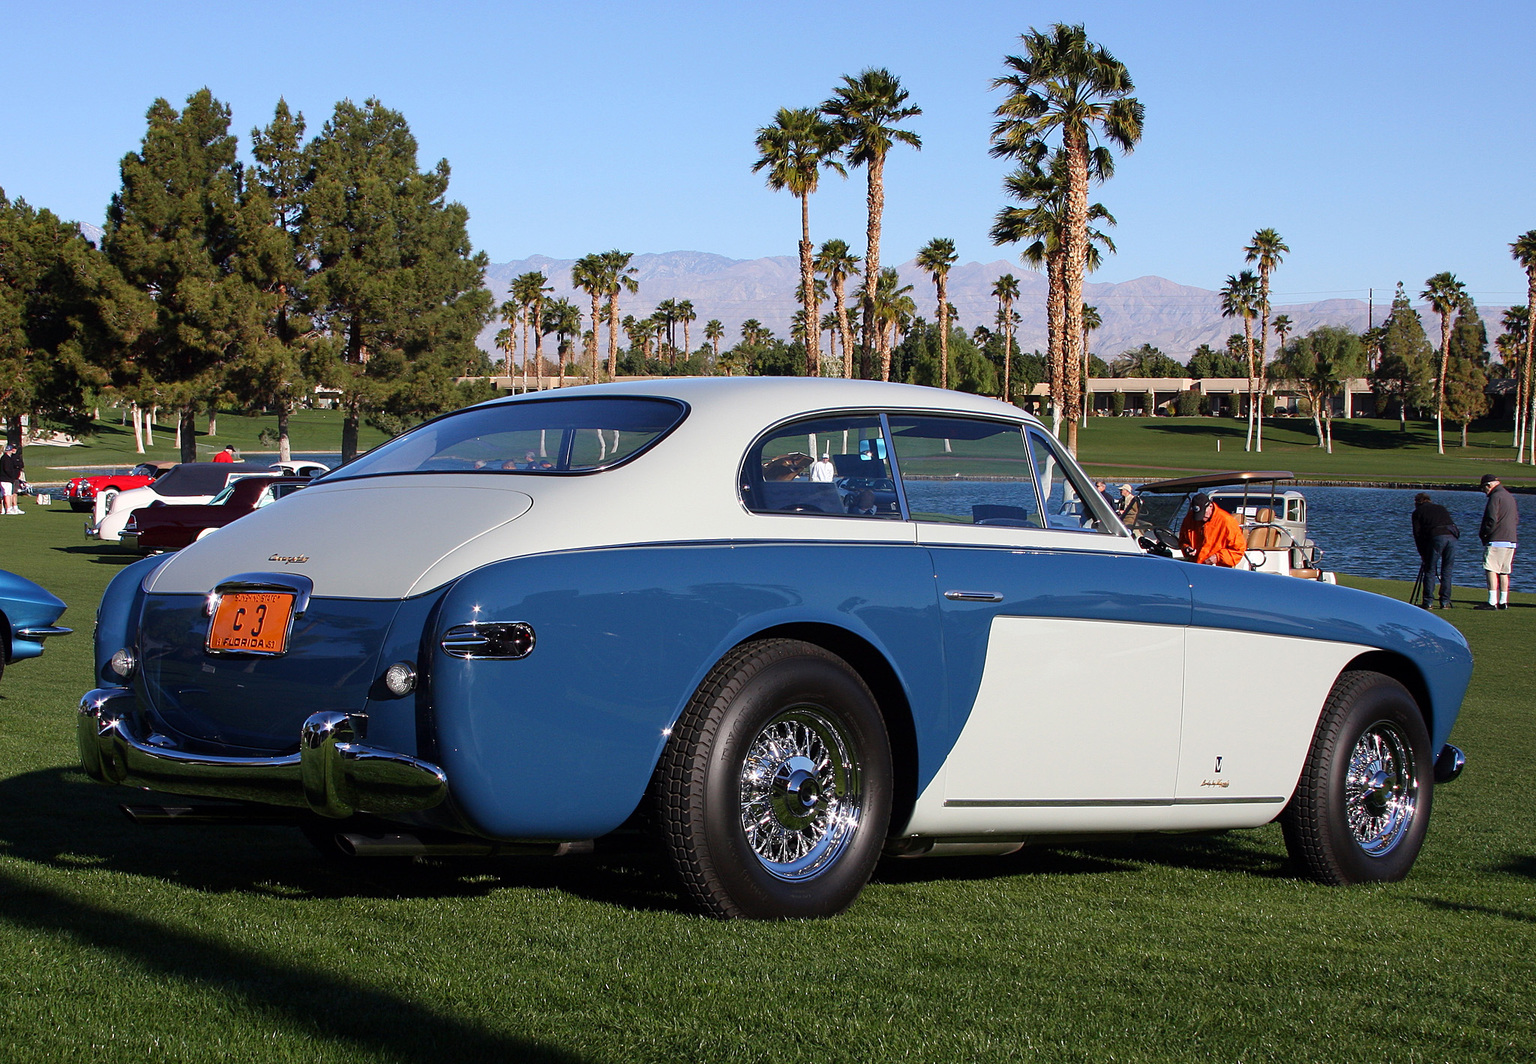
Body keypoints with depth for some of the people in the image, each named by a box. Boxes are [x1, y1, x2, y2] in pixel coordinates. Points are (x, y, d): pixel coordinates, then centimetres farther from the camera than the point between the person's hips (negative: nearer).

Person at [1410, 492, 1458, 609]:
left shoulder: (1418, 512, 18)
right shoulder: (1441, 508, 31)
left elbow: (1417, 534, 14)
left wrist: (1422, 554, 20)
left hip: (1437, 537, -4)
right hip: (1452, 536, 4)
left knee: (1430, 570, 4)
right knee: (1447, 571, 10)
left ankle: (1427, 603, 1)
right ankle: (1445, 602, 8)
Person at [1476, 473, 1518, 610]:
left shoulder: (1495, 497, -9)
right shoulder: (1510, 497, 18)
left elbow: (1491, 520, -16)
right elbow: (1516, 519, 22)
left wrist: (1482, 533, -4)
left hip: (1496, 540, -9)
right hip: (1511, 540, 9)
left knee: (1491, 570, -10)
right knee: (1504, 572, 12)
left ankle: (1492, 602, -16)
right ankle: (1503, 602, 12)